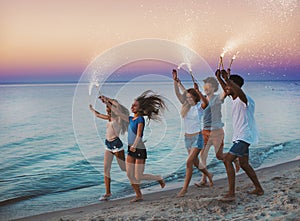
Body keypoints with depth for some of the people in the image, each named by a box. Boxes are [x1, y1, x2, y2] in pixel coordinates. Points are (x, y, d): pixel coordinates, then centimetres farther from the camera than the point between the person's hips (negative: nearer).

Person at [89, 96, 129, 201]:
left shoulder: (118, 117, -8)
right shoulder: (109, 118, 13)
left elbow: (116, 102, -24)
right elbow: (99, 115, 33)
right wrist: (92, 109, 47)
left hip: (116, 144, -7)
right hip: (108, 145, 8)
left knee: (124, 167, -3)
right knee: (106, 169, 3)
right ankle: (107, 193, 9)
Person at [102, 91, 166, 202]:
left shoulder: (140, 119, -12)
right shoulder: (131, 119, 10)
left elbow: (139, 135, -23)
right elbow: (119, 113, 18)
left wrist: (134, 146, -36)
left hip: (140, 150, -8)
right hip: (131, 150, 8)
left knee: (138, 177, -4)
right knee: (130, 175, 5)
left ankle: (159, 178, 18)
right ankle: (139, 195, 17)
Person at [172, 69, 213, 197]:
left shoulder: (199, 107, -9)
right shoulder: (186, 106, 4)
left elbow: (206, 102, -32)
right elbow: (178, 94, -6)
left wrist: (197, 91, -43)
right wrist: (176, 81, -17)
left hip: (197, 137, -7)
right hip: (187, 137, 7)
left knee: (189, 162, -14)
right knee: (195, 162, 18)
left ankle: (185, 188, -7)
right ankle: (208, 175, 45)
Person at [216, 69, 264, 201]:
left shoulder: (244, 100, -19)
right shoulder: (235, 99, 9)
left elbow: (240, 91, -43)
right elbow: (226, 91, 28)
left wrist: (227, 79, -51)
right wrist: (219, 78, 17)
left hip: (244, 137, -11)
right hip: (240, 137, 11)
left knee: (227, 160, -18)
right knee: (244, 164, 18)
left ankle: (231, 193, -18)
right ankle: (259, 189, 30)